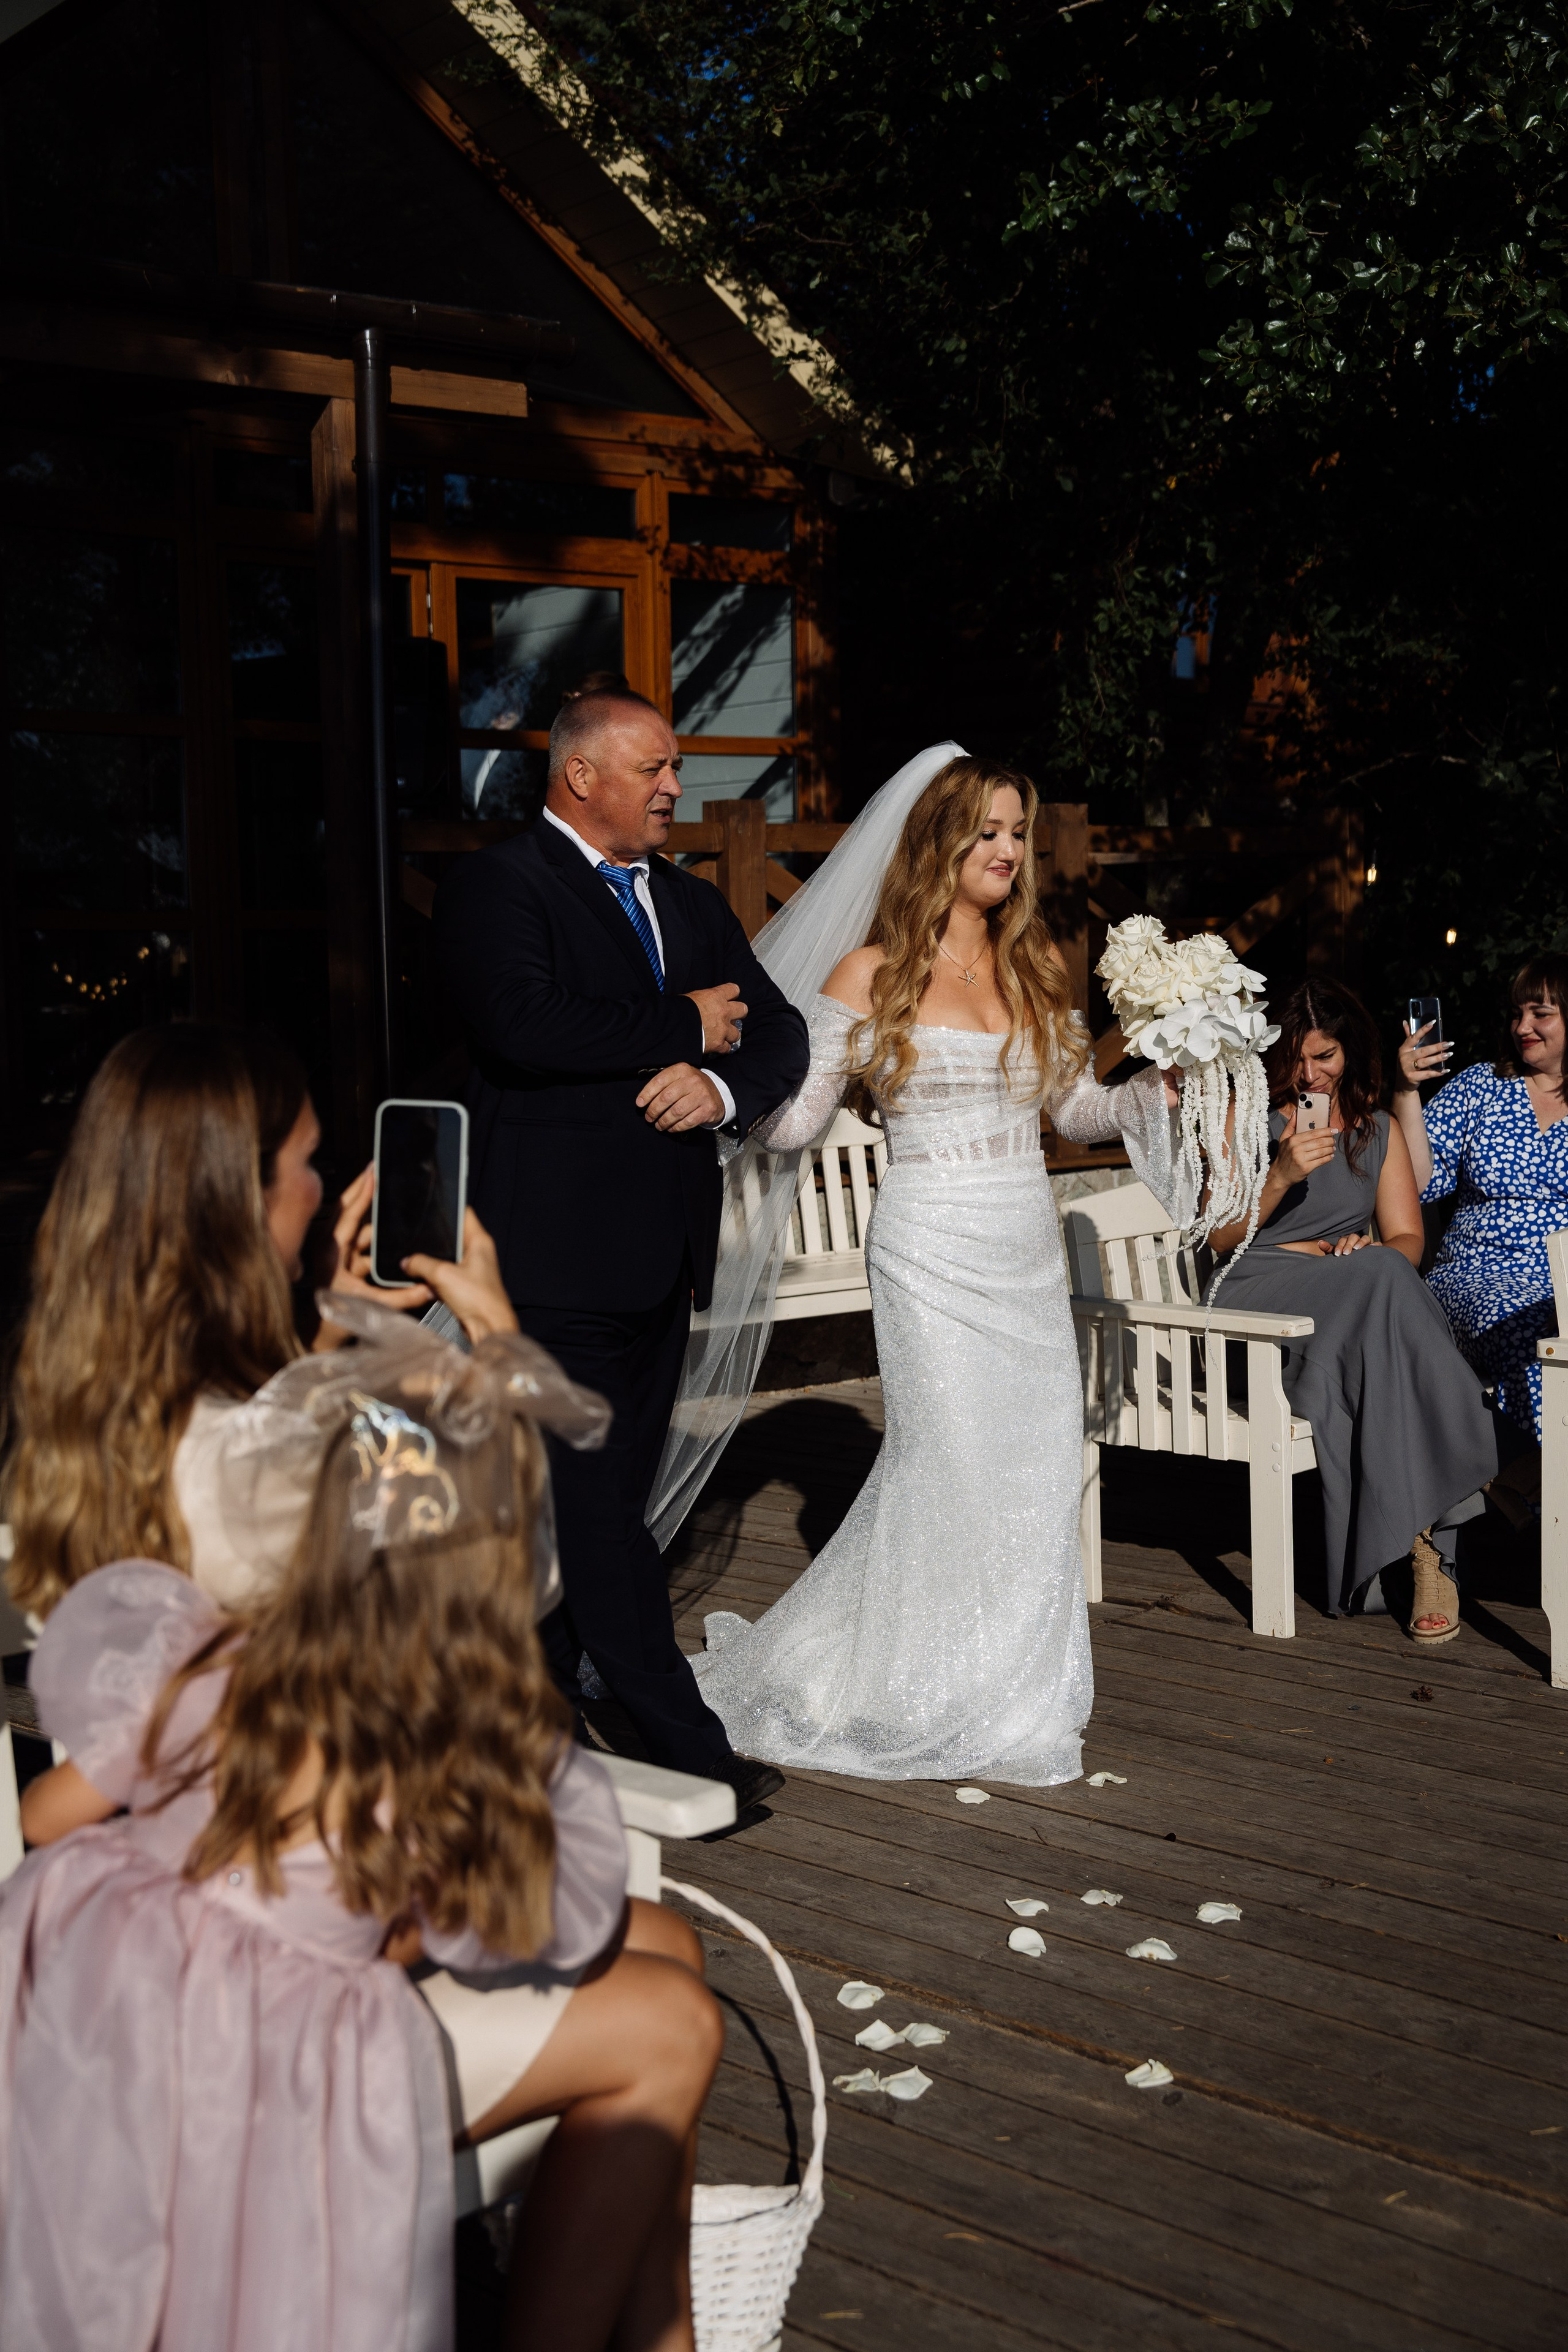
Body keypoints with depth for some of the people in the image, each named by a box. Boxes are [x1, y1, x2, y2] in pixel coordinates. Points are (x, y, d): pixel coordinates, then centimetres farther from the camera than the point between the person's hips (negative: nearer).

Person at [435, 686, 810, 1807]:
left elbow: (781, 1033, 14)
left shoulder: (692, 902, 19)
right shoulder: (498, 888, -5)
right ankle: (684, 1744, -4)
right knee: (594, 1509, -7)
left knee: (606, 1496, 11)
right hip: (562, 1253, -7)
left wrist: (721, 1084, -9)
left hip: (663, 1249, 8)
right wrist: (685, 1024, -12)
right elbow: (526, 1024, -22)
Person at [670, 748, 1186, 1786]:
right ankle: (946, 1698, 10)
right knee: (954, 1458, -6)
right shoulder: (872, 974, -2)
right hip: (933, 1245, -5)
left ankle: (1026, 1686, 18)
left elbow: (1080, 1108, 15)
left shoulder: (1037, 971, 12)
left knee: (1042, 1460, 3)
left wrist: (1162, 1086, -2)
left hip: (1029, 1246, 5)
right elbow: (796, 1118, -3)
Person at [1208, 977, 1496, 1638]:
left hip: (1362, 1308, 3)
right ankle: (1430, 1531, -36)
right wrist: (1282, 1175, -12)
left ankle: (1424, 1536, -37)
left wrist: (1371, 1252, -13)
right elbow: (1222, 1238, 4)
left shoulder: (1379, 1130, 19)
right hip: (1256, 1298, -3)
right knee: (1383, 1281, -35)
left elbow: (1407, 1241, 11)